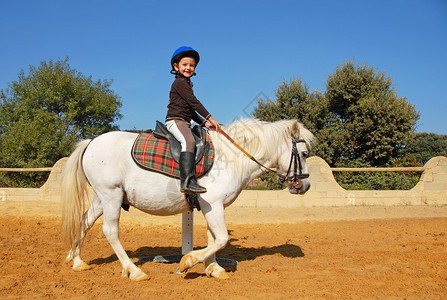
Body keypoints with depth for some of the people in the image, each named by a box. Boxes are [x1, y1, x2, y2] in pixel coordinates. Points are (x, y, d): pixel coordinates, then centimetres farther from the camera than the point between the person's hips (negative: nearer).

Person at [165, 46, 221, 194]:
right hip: (175, 120, -11)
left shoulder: (187, 84, 26)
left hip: (185, 122, 11)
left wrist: (204, 123, 15)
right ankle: (187, 181, -46)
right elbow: (193, 102, -13)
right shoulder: (179, 82, -4)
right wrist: (210, 118, -13)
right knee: (189, 141, -33)